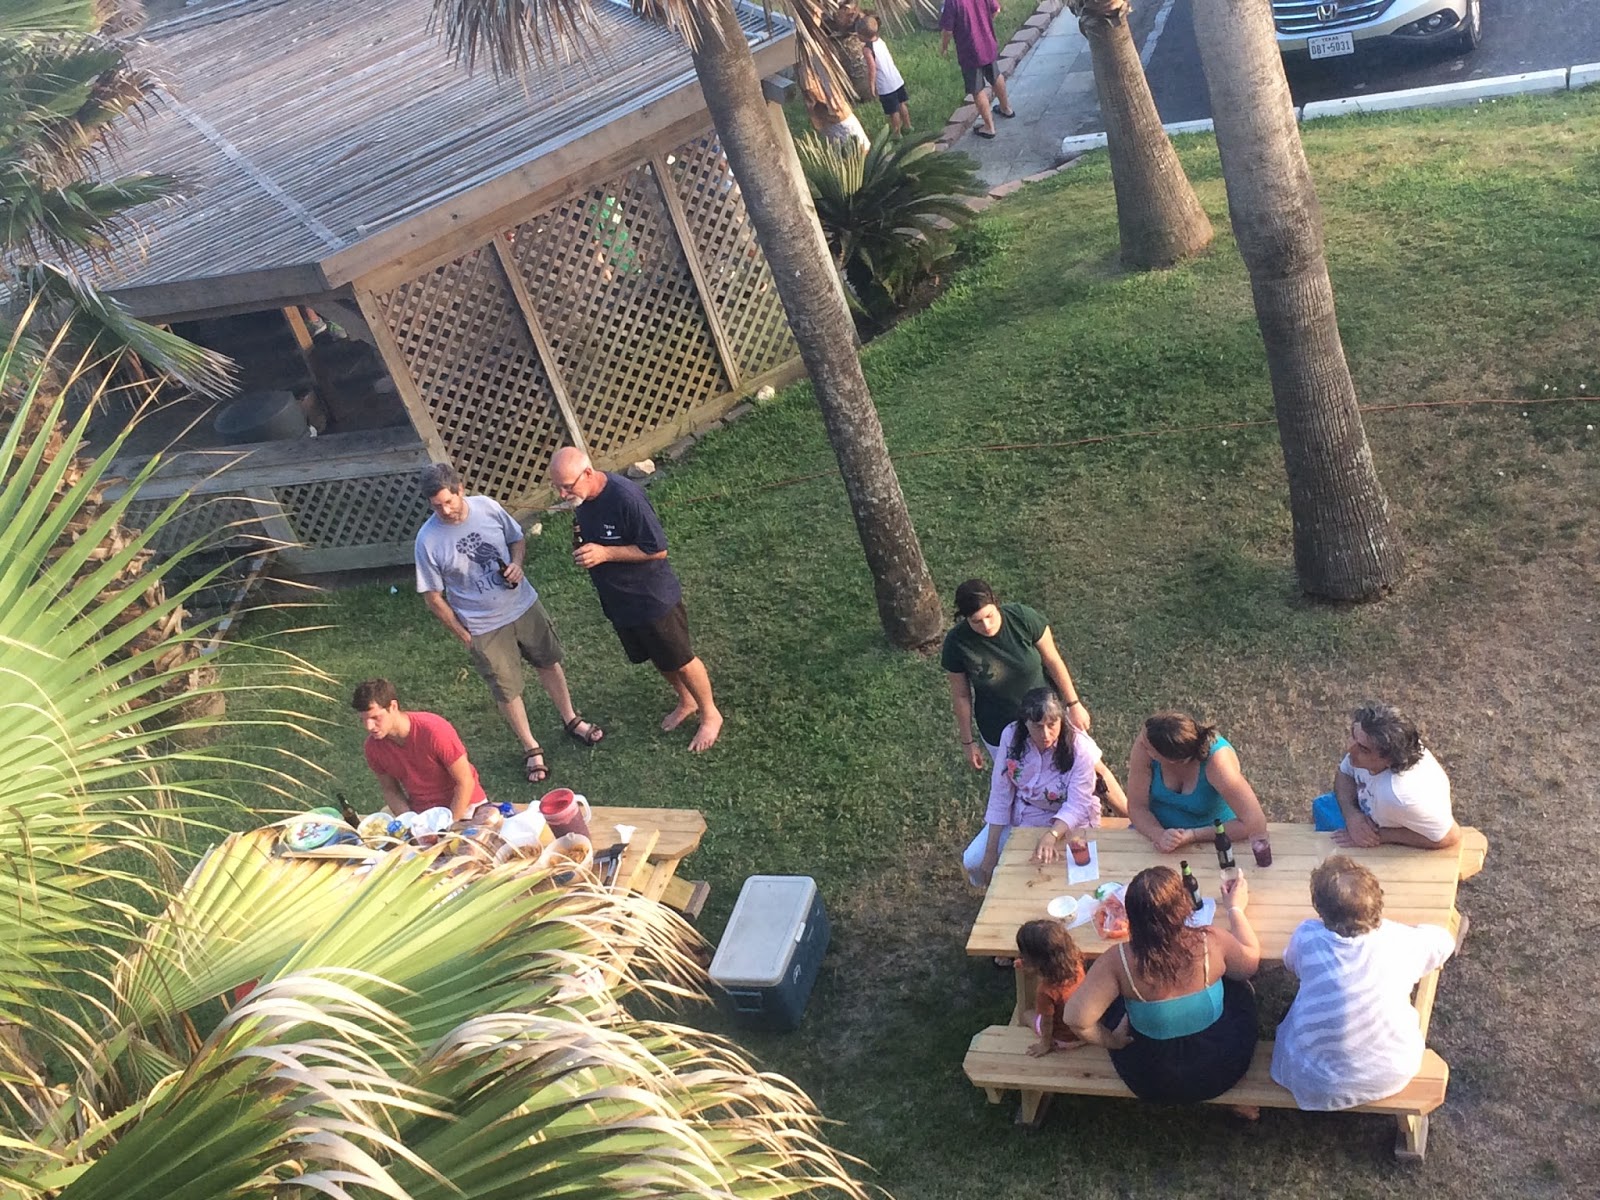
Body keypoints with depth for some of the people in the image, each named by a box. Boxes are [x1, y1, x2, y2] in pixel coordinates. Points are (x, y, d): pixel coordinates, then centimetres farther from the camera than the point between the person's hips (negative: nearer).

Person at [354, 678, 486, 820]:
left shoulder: (433, 730, -23)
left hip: (463, 807, -5)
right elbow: (390, 791, 4)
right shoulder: (373, 746, -9)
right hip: (421, 814, 5)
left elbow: (465, 782, -17)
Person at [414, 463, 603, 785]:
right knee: (507, 690, 10)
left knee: (549, 662, 21)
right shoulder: (428, 540, -22)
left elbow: (518, 538, 5)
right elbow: (433, 597, -12)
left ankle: (571, 721, 45)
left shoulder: (487, 507, -14)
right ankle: (531, 749, 33)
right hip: (484, 628, -3)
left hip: (524, 605, 3)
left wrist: (516, 563, -15)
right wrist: (462, 634, -7)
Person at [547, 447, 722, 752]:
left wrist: (604, 553, -30)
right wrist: (582, 546, -10)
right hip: (617, 599, 7)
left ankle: (710, 715, 34)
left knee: (680, 660, 11)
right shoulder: (581, 498, -8)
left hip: (652, 598, -7)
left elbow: (657, 549, -26)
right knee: (657, 658, 25)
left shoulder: (625, 497, -31)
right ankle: (686, 701, 49)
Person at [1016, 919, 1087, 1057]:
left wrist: (1045, 1045, -5)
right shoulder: (1075, 962, -25)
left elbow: (1046, 1023, -23)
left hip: (1064, 1041, -4)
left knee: (1026, 1015, 24)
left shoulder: (1046, 991, -39)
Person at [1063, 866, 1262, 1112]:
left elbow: (1076, 1018, -30)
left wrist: (1111, 1041, -10)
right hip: (1221, 1071, 1)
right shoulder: (1213, 943, -24)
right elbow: (1251, 962, -2)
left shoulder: (1118, 961, -27)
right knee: (1239, 990, 29)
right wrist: (1235, 909, 13)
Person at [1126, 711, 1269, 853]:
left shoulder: (1216, 760, -31)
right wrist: (1159, 835, -35)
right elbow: (1136, 807, -16)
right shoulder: (1147, 739, -24)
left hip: (1210, 840, -1)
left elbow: (1255, 825, -31)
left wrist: (1193, 835, -32)